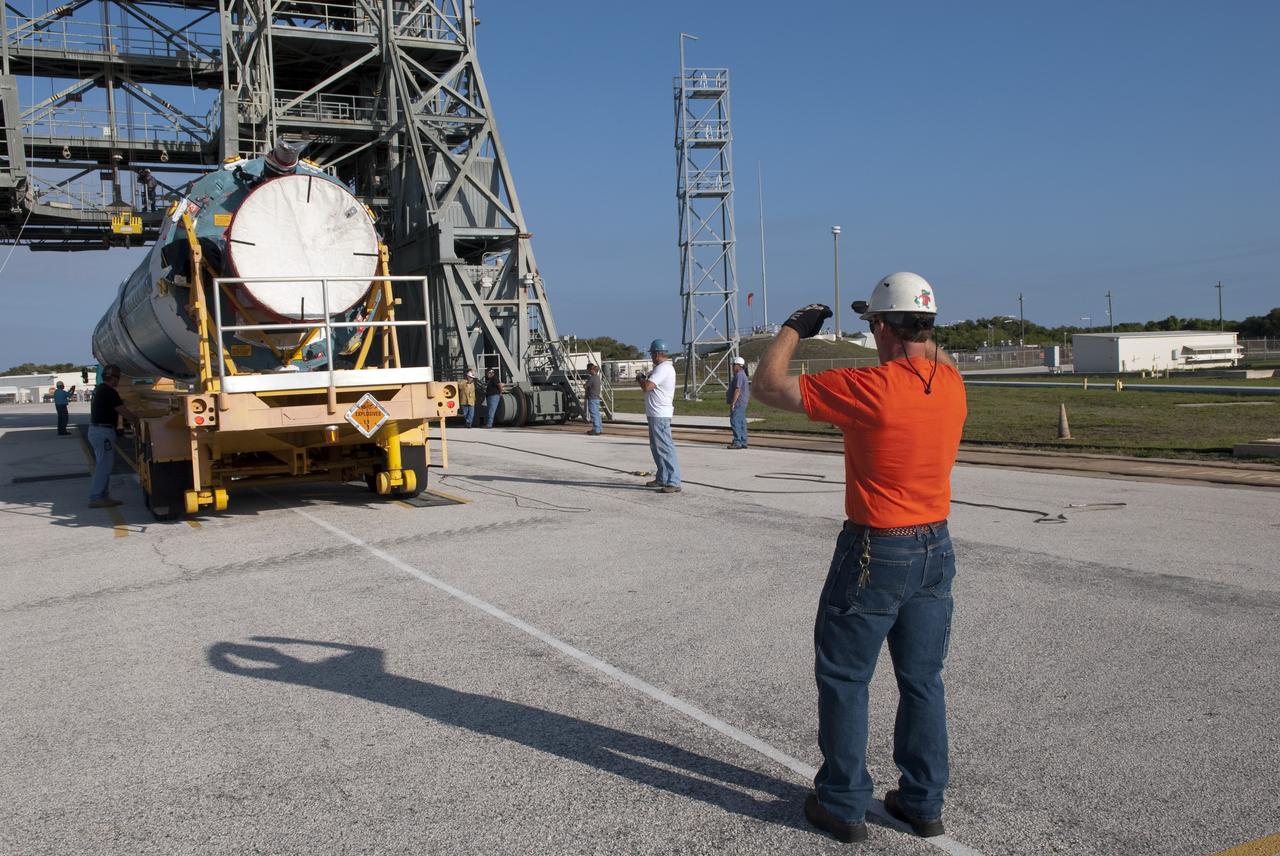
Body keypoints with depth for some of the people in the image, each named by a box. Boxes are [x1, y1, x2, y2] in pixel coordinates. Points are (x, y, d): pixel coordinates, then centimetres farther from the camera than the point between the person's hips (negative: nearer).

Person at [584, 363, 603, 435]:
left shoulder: (592, 378, -17)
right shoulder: (597, 377, 11)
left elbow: (585, 386, -16)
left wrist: (584, 384, 5)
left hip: (592, 399, -9)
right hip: (597, 399, 9)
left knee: (594, 415, -6)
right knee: (597, 414, 15)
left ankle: (596, 430, -5)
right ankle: (600, 429, 22)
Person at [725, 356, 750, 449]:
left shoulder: (739, 375, -15)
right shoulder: (742, 375, 19)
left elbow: (737, 390, -22)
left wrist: (733, 403, -23)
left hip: (738, 403, -11)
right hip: (741, 403, 11)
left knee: (735, 421, -12)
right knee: (741, 422, 10)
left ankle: (737, 442, -15)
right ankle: (743, 442, 12)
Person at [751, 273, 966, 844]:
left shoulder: (866, 388, -21)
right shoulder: (951, 383, -2)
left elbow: (767, 385, -13)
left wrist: (794, 327, 1)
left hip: (874, 553, -6)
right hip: (936, 549, 6)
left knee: (844, 679, 9)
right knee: (922, 680, 16)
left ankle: (843, 805, 19)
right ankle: (923, 802, 27)